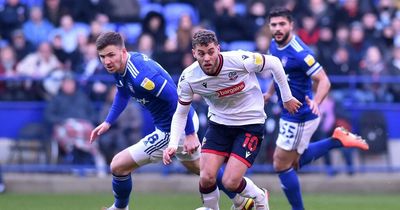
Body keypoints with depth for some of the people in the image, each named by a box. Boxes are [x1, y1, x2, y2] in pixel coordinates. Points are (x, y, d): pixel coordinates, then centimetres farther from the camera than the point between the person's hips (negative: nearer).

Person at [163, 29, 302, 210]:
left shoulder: (239, 60, -26)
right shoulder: (188, 78, -16)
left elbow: (274, 63, -8)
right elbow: (181, 113, -1)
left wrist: (287, 98, 2)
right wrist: (173, 144, -16)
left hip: (251, 124, -3)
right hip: (219, 124, 3)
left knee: (230, 182, -12)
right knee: (206, 178, -13)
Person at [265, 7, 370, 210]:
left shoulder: (299, 53, -25)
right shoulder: (274, 45, 2)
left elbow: (323, 81, -26)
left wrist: (315, 102, -43)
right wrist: (269, 93, 11)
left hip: (299, 117, -9)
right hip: (290, 115, 9)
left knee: (281, 165, -1)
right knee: (294, 161, 23)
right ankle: (337, 140, 26)